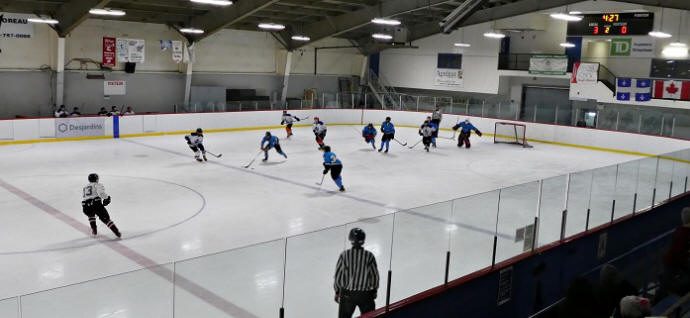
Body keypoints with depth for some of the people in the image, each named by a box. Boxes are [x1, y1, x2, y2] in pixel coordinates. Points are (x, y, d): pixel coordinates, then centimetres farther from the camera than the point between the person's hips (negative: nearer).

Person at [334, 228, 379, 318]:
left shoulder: (344, 255, -14)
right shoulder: (369, 256, -13)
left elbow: (338, 275, -8)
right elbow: (374, 275, -4)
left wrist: (337, 291, 6)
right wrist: (374, 290, 13)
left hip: (347, 294, 0)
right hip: (366, 294, 0)